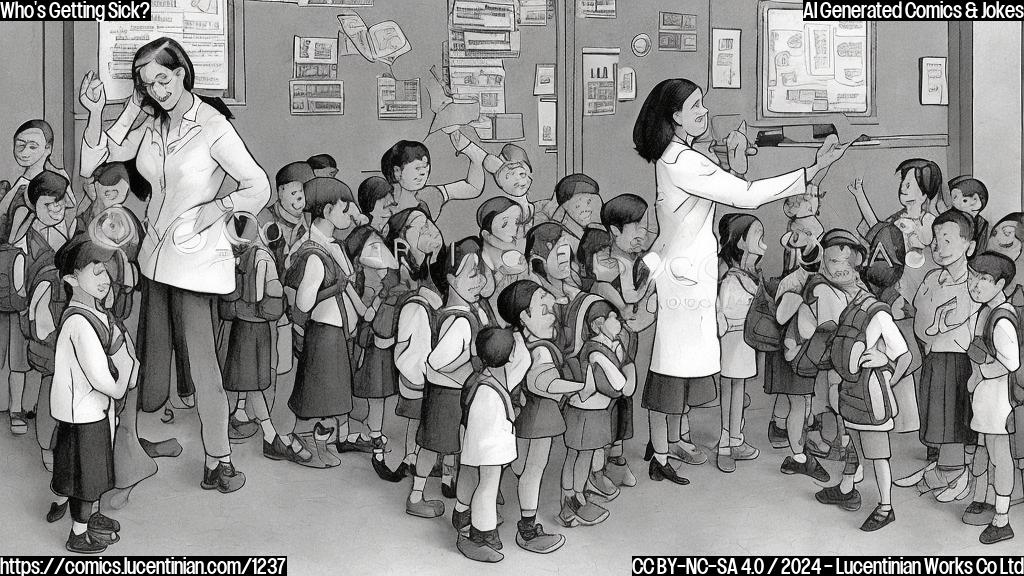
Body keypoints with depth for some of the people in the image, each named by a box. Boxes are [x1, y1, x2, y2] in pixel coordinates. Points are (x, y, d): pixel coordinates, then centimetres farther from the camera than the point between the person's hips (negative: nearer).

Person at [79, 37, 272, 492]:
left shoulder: (212, 127, -12)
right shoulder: (150, 125, 5)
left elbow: (259, 189, -11)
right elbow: (93, 165, 6)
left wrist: (216, 207, -20)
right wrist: (95, 113, -5)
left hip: (196, 258, -6)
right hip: (155, 254, 6)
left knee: (200, 360, -3)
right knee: (152, 353, 16)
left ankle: (218, 460, 7)